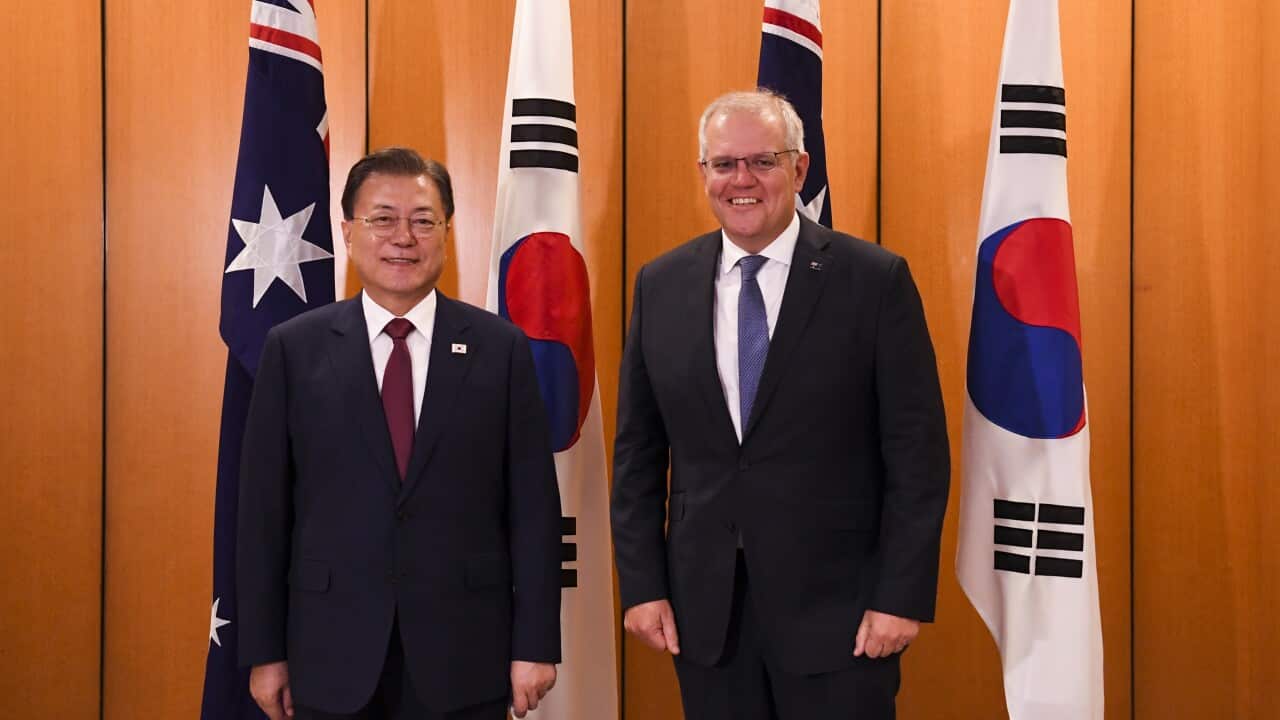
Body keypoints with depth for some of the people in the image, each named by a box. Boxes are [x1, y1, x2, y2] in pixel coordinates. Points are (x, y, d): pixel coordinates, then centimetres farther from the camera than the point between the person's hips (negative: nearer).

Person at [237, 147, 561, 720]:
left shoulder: (500, 347, -1)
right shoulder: (294, 348, 0)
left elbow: (533, 505, -2)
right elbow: (264, 508, 1)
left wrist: (535, 645, -4)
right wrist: (264, 652, 0)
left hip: (465, 657, 0)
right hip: (333, 658, 1)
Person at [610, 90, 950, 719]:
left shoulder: (875, 280, -6)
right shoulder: (660, 286, 4)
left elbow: (918, 454, -6)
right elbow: (637, 452, 7)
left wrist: (903, 596, -9)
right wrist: (641, 585, 3)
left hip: (837, 606, -3)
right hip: (705, 612, 3)